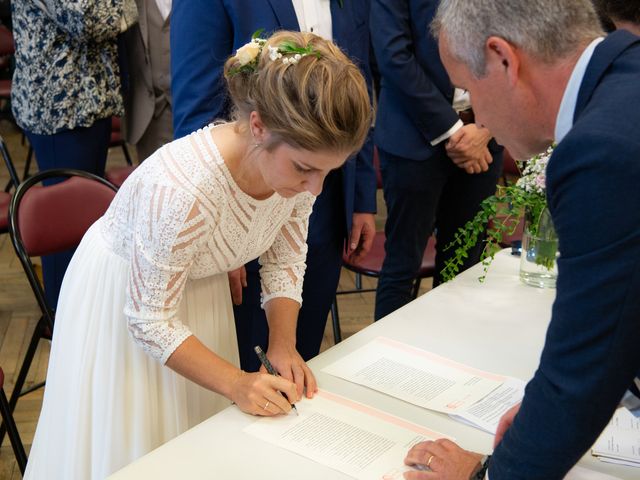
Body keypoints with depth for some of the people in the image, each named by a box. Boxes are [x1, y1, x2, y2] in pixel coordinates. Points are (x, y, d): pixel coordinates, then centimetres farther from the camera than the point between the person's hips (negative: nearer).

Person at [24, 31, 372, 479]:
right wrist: (237, 383, -30)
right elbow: (150, 321, -27)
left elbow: (285, 261, -4)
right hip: (123, 299, -5)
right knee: (133, 442, 9)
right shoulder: (181, 190, -40)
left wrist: (284, 347, -17)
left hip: (200, 288, 6)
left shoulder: (297, 158, -21)